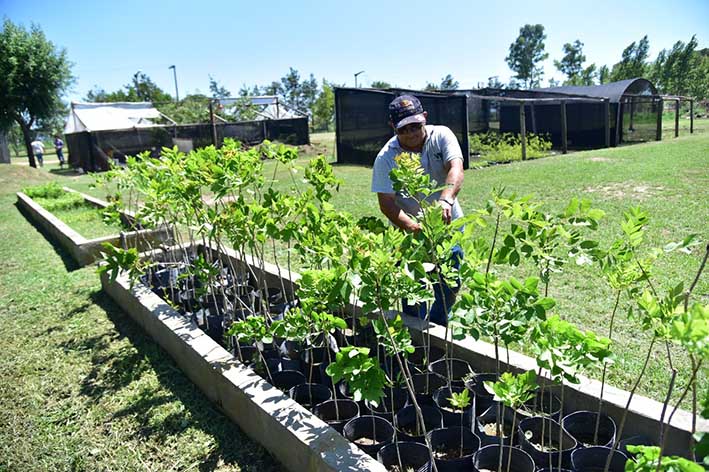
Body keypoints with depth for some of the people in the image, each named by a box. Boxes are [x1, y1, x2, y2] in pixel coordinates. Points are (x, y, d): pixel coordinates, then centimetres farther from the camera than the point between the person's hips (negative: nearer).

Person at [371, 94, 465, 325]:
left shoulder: (441, 136, -11)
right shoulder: (386, 158, -14)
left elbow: (456, 169, -27)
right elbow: (386, 203, -19)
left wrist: (446, 200, -48)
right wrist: (414, 228, -35)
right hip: (410, 228, -2)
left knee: (449, 286, 12)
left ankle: (437, 329, 38)